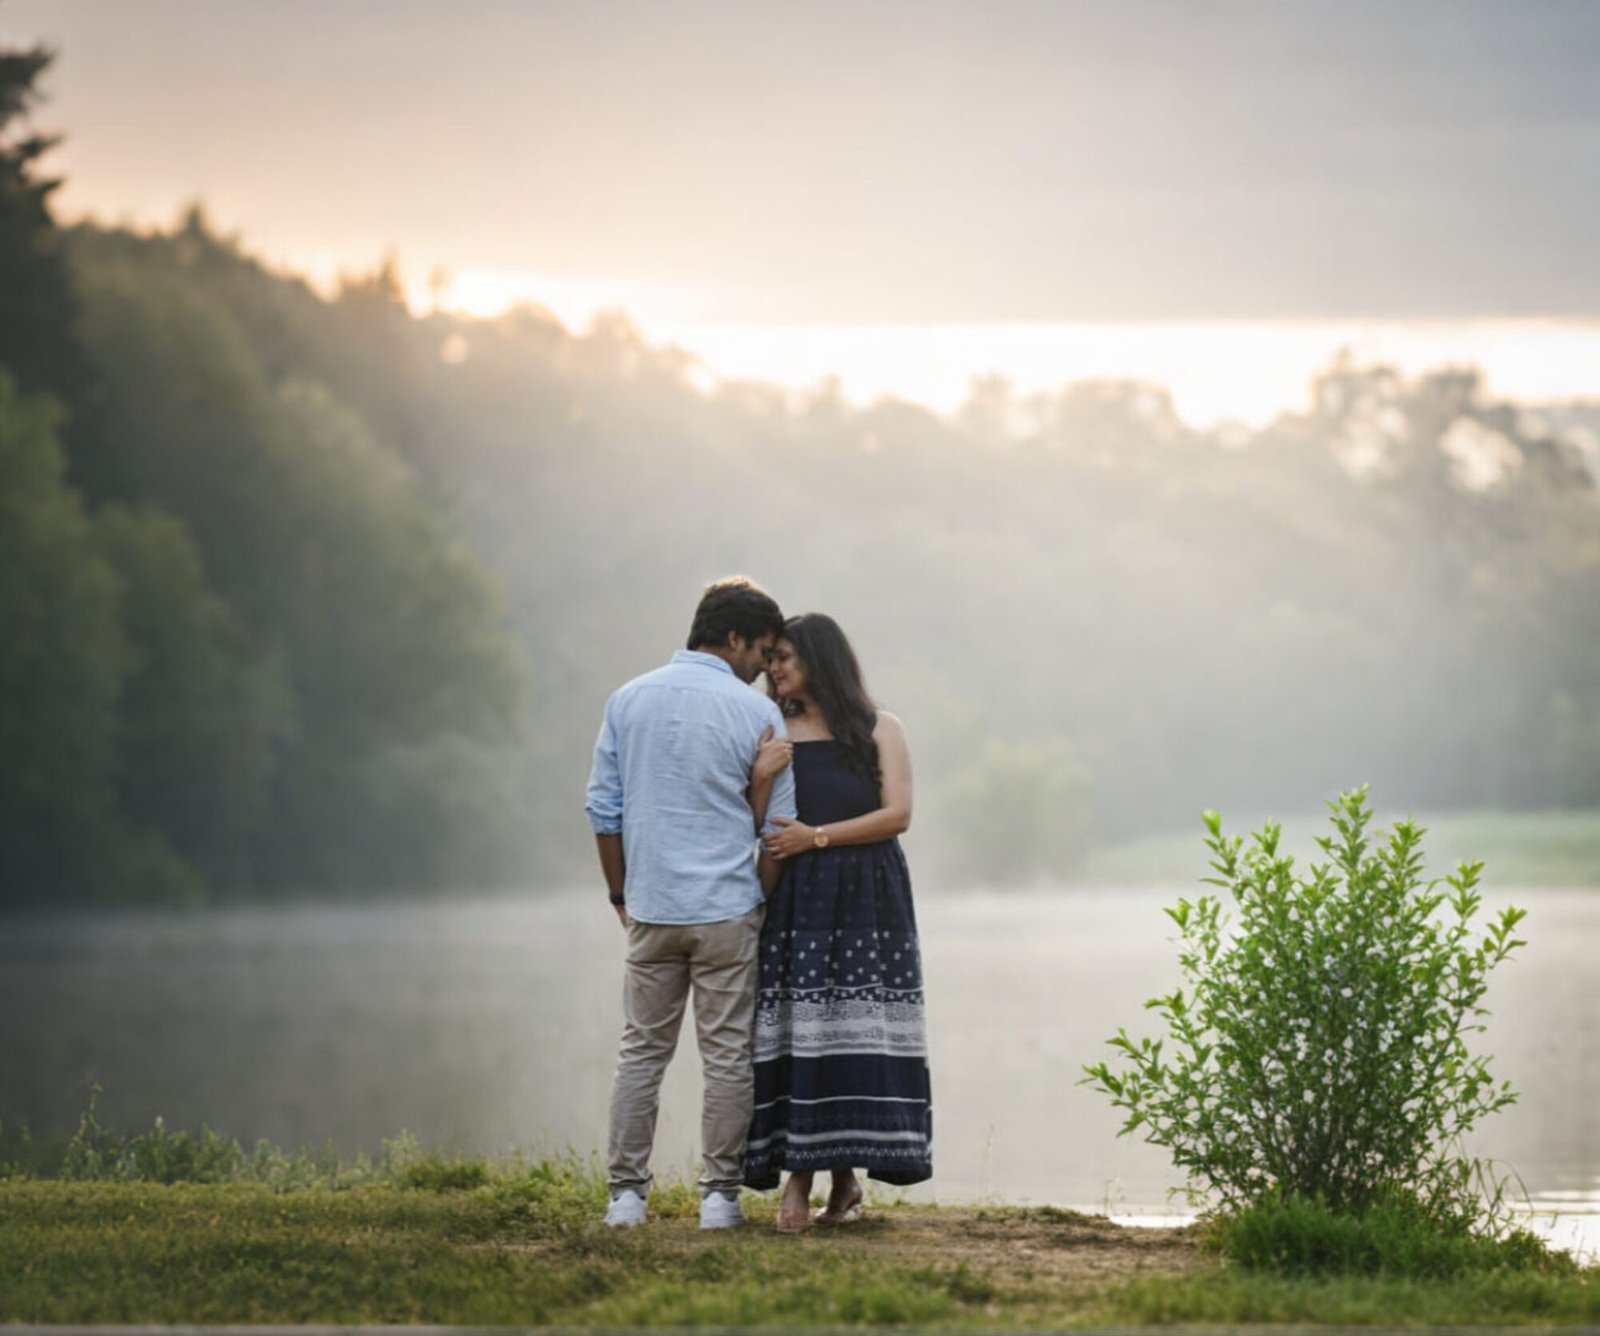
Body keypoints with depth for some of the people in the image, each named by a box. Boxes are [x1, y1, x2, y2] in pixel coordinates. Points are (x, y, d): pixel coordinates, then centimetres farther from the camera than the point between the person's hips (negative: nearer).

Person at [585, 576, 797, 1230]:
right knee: (727, 1056, 4)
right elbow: (780, 826, -3)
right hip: (728, 908, -3)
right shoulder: (756, 713, -6)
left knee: (641, 1052, 8)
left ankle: (626, 1194, 6)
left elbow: (604, 809, 6)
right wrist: (764, 898, 11)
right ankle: (720, 1195, 4)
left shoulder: (628, 700, 4)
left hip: (651, 909, 3)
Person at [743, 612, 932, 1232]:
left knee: (857, 1028, -7)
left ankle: (845, 1175, -2)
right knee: (795, 1031, -8)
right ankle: (797, 1180, -11)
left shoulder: (879, 730, 7)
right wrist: (758, 783, -11)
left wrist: (818, 837, -11)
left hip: (866, 899, -2)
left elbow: (897, 814, -3)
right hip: (796, 901, 2)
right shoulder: (774, 737, 15)